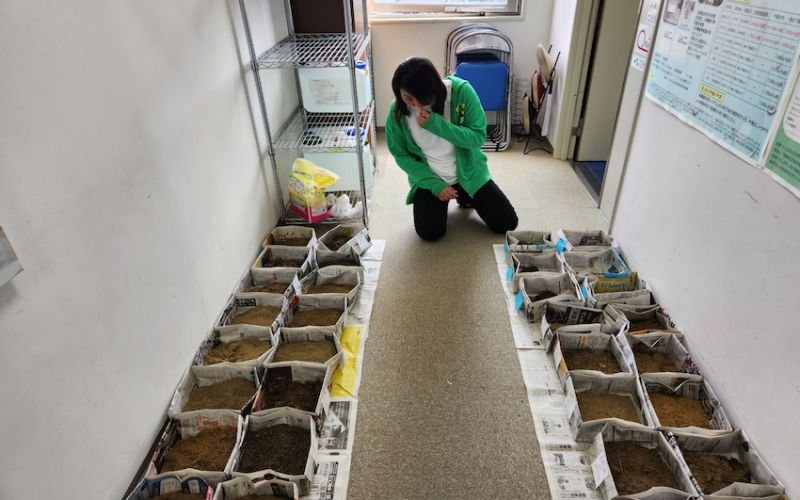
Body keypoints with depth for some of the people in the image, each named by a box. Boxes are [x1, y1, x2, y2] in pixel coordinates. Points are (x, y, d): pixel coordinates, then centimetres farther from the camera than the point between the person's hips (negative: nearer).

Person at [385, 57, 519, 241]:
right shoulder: (397, 110, -18)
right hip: (429, 178, 0)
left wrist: (436, 124, -33)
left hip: (468, 173, 0)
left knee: (507, 223, 0)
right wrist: (434, 184, -16)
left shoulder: (461, 91, -22)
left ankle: (465, 196, 27)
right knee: (429, 233, -17)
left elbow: (478, 137, -21)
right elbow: (401, 155, -8)